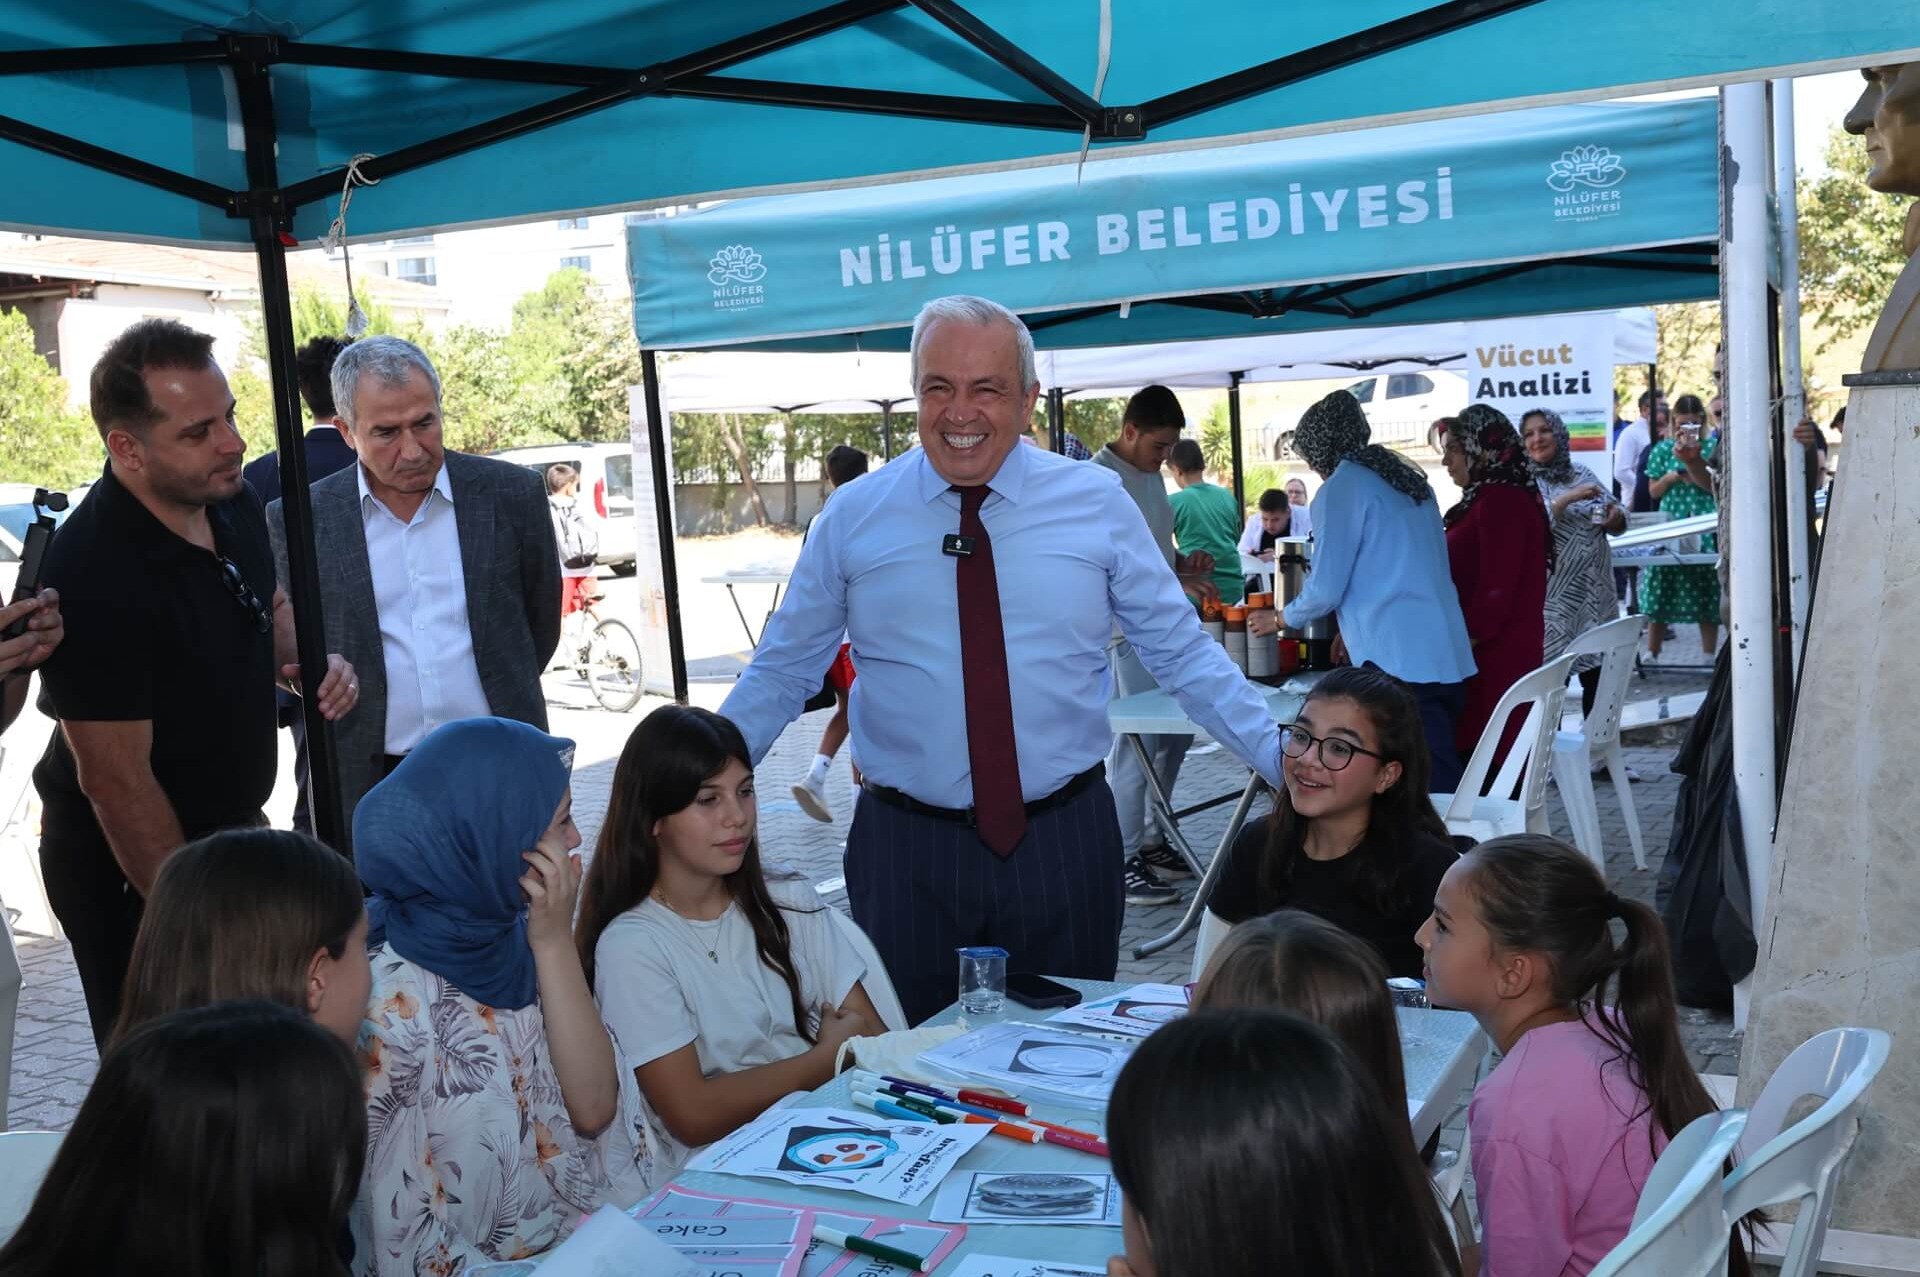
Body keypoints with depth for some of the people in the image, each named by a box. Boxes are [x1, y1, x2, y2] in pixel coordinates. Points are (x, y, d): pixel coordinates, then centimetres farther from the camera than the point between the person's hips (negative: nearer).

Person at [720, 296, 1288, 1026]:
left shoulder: (1097, 504, -2)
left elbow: (1183, 655, 3)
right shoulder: (851, 518, -1)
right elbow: (782, 673, 6)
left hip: (1064, 842, 0)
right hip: (906, 851, 0)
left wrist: (1285, 763, -3)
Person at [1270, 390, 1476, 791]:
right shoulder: (1407, 478, 17)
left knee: (1428, 784, -8)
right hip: (1447, 653, 8)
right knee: (1442, 776, 11)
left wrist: (1281, 619, 15)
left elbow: (1326, 590, -4)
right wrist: (1357, 629, 30)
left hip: (1398, 662, -8)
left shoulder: (1339, 490, -5)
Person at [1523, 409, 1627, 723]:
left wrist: (1615, 516, -6)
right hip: (1552, 599, -6)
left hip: (1595, 595, 6)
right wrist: (1567, 499, -23)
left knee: (1598, 671, 11)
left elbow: (1619, 515, 16)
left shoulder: (1582, 474, 11)